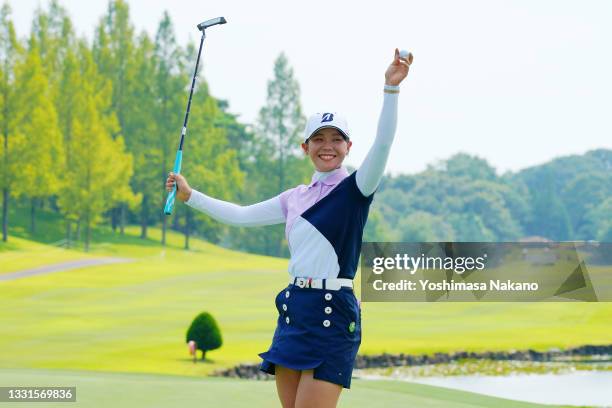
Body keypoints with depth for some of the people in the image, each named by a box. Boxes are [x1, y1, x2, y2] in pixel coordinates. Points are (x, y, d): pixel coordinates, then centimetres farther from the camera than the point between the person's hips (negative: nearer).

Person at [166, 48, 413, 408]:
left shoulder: (355, 189, -4)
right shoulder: (297, 197, 15)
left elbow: (382, 144, -21)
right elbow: (243, 216, 25)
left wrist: (391, 89, -34)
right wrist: (190, 195, 25)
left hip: (332, 313, -7)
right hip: (294, 308, 7)